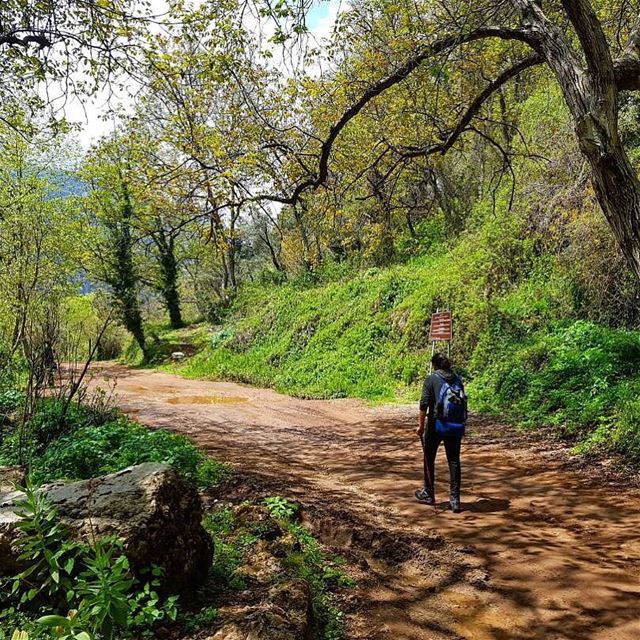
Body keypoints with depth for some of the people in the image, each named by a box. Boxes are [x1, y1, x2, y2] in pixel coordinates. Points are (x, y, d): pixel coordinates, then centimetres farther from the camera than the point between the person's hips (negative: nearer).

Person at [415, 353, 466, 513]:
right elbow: (463, 402, 12)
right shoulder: (457, 380, 8)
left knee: (429, 459, 14)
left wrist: (421, 425, -4)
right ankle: (455, 499, 7)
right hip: (456, 427, 4)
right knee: (454, 462, 8)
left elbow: (424, 404, -12)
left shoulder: (432, 379, -5)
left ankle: (428, 494, 25)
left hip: (436, 426, -4)